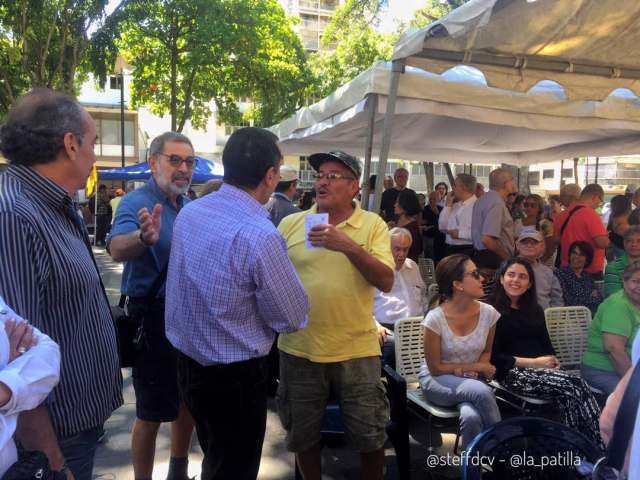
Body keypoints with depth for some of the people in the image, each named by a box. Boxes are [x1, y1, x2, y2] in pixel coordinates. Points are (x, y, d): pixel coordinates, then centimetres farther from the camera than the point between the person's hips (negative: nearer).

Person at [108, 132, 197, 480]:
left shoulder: (192, 206, 6)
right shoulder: (136, 202, -15)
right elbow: (117, 250, -36)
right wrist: (144, 237, -56)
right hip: (154, 317, -7)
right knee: (152, 412, 4)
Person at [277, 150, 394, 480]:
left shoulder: (373, 224, -4)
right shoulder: (291, 224, 1)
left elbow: (386, 282, -14)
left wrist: (349, 246, -26)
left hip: (356, 350, -1)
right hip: (299, 349, 2)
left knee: (370, 436, 14)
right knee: (302, 435, 18)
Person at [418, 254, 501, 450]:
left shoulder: (488, 313, -8)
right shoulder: (435, 318, -21)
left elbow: (487, 351, 11)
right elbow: (435, 368, -12)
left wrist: (476, 370, -11)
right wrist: (475, 367, -10)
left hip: (471, 380, 3)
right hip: (437, 380, -3)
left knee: (471, 417, -32)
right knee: (482, 391, -33)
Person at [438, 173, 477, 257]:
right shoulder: (455, 205, 13)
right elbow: (442, 227, 9)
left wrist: (460, 233, -15)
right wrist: (448, 204, 6)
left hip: (467, 251, -7)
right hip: (450, 250, 7)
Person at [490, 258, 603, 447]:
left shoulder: (535, 310, 23)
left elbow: (546, 344, 21)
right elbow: (494, 357, -7)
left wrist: (554, 361, -2)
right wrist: (532, 362, -12)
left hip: (542, 369, 6)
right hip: (513, 372, -6)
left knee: (571, 392, -30)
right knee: (575, 385, -28)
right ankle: (600, 449, -30)